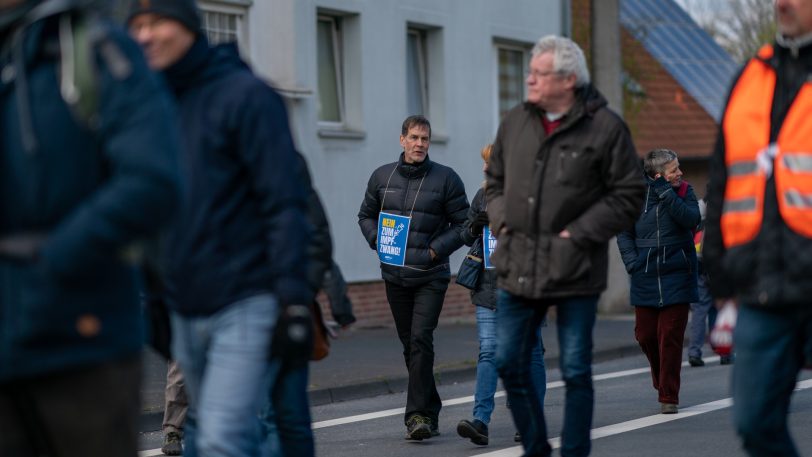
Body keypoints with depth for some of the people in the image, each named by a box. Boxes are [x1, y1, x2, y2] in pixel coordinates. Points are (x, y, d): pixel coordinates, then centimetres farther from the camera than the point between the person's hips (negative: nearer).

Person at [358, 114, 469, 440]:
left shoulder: (446, 178, -3)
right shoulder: (382, 177, 6)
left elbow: (463, 224, 1)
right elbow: (366, 215, 18)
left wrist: (437, 249, -11)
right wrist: (378, 242, 1)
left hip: (431, 277, -4)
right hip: (395, 276, 4)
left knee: (420, 340, -17)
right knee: (409, 346, 9)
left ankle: (418, 415, -18)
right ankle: (430, 412, 21)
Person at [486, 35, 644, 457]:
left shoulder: (605, 128, -6)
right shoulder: (515, 123, 9)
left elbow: (628, 196, -5)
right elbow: (495, 182, 22)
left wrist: (579, 233, -11)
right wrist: (501, 222, 5)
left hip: (575, 269, -5)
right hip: (517, 268, 5)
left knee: (575, 371, 2)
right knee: (509, 362, 6)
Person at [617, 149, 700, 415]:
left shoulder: (684, 192, -1)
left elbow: (692, 219, -18)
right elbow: (624, 232, 7)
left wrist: (667, 194, -22)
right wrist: (631, 261, -6)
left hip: (676, 276, -1)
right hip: (645, 278, 1)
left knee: (671, 337, -4)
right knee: (645, 335, 5)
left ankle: (669, 396, 4)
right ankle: (662, 380, 32)